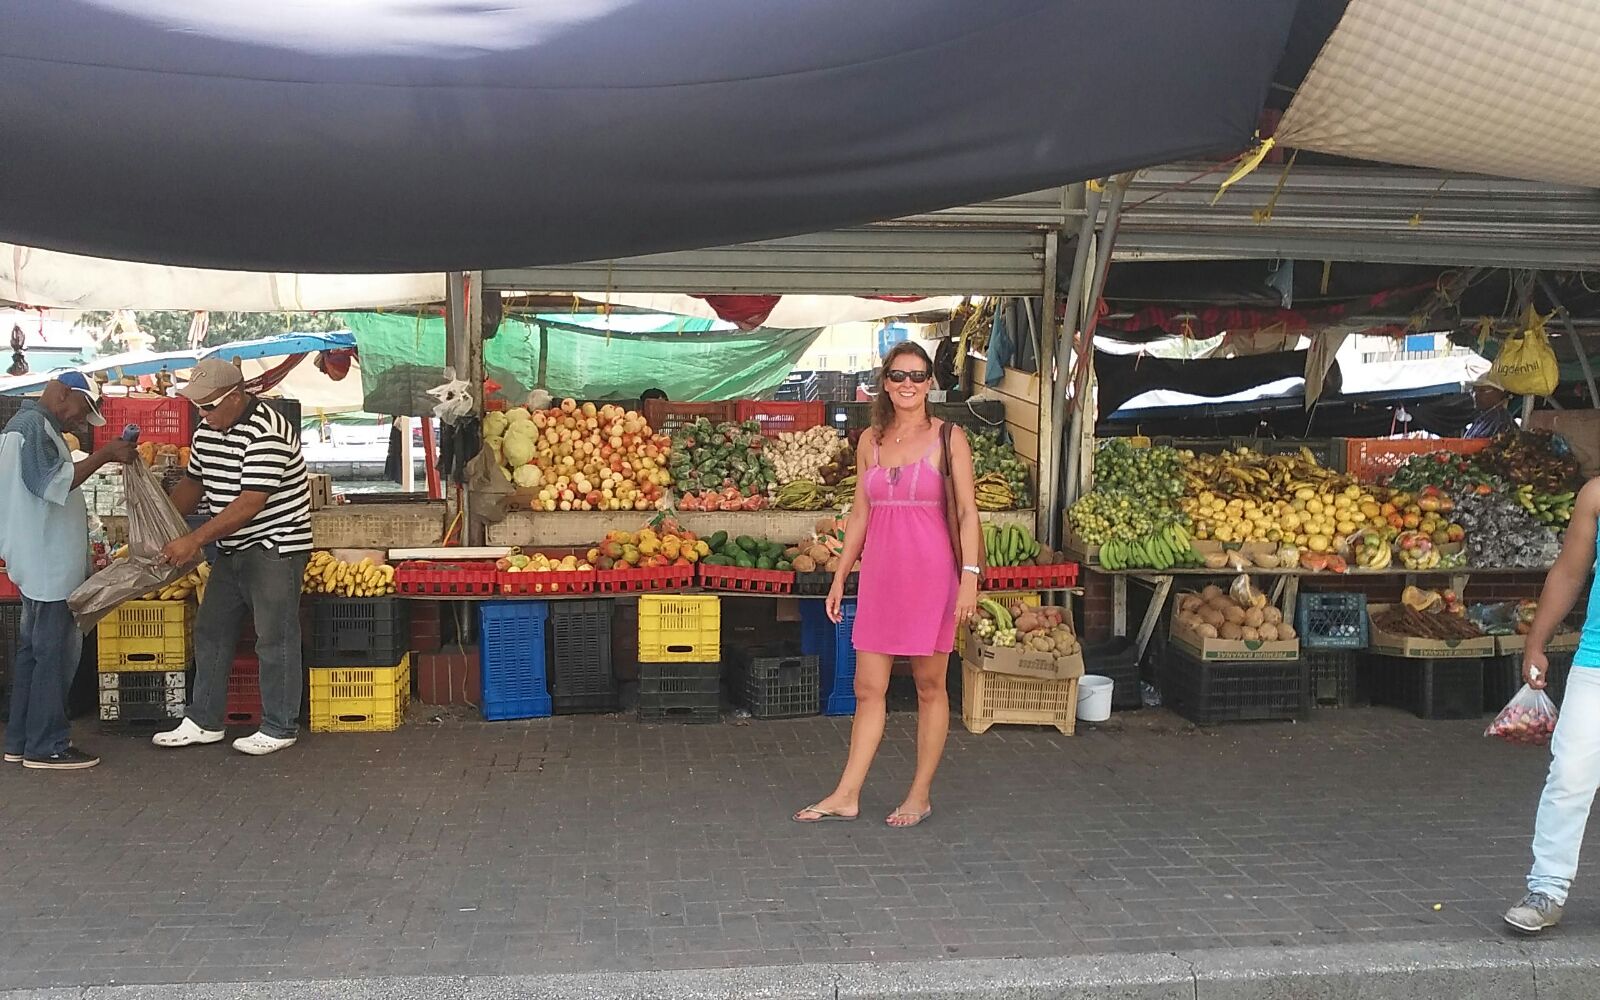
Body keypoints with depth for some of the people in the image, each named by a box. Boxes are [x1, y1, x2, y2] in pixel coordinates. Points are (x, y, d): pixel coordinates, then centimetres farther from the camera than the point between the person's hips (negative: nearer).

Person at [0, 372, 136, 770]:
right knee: (55, 654, -5)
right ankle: (46, 746, 1)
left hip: (41, 563, 11)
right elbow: (54, 483, -24)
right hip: (49, 564, -11)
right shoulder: (34, 425, -14)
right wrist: (104, 455, -23)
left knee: (32, 650, 14)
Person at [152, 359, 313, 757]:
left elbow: (251, 503, -26)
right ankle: (204, 722, 24)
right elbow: (193, 484, 20)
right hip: (232, 551, 9)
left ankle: (280, 728, 9)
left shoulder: (266, 433, -22)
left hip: (275, 548, -9)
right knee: (211, 633, 13)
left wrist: (195, 540, -25)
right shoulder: (206, 431, 8)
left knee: (275, 640, -2)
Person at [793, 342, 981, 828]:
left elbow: (968, 511, -4)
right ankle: (847, 795, 15)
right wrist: (840, 576, 13)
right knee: (867, 688, 7)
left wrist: (969, 574, -13)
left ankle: (921, 795, 18)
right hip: (880, 573, 4)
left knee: (929, 686, 6)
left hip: (930, 572, -4)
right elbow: (860, 512, 14)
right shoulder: (871, 440, 10)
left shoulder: (948, 438, -2)